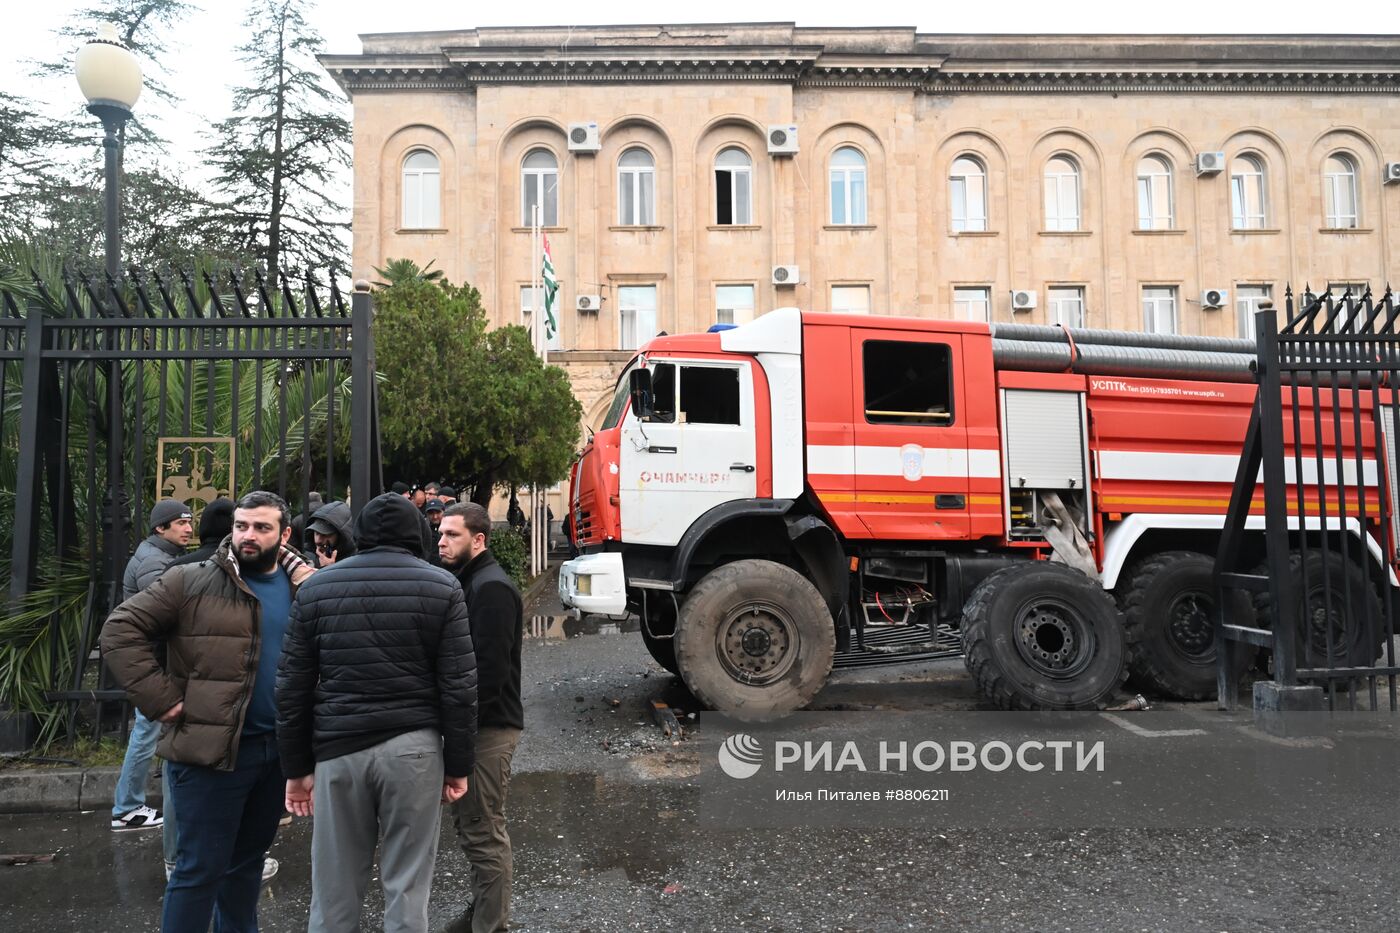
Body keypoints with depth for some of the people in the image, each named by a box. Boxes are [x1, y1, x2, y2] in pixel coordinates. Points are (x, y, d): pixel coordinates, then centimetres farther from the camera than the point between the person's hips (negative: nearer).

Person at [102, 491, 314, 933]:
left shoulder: (303, 587, 6)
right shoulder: (194, 581, -7)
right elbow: (121, 629, -10)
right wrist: (161, 697, -14)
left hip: (277, 748, 5)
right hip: (211, 749, -4)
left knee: (249, 859, 20)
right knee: (202, 868, 3)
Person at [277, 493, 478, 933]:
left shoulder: (317, 588, 8)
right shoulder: (442, 587, 1)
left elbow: (292, 687, 7)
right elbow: (459, 686, -3)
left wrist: (297, 767, 13)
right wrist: (458, 765, 4)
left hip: (339, 750, 2)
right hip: (414, 748, -1)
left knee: (334, 895, 11)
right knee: (407, 890, 7)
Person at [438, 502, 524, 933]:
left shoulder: (492, 588, -18)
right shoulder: (467, 580, 14)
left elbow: (490, 667, -24)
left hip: (489, 725, -10)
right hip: (472, 720, 10)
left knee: (484, 828, -1)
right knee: (468, 818, 19)